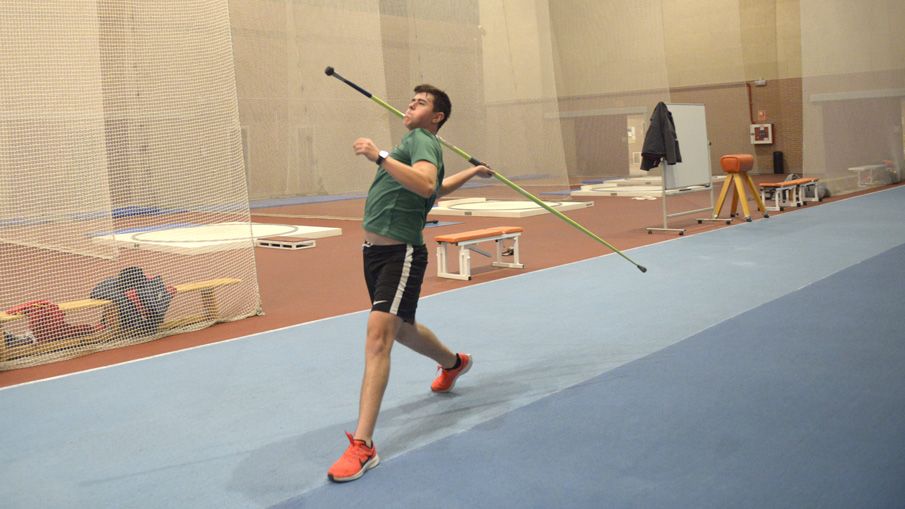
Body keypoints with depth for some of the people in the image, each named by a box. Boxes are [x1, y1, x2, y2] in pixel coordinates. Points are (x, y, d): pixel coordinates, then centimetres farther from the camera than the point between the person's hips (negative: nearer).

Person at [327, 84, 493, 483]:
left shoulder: (422, 140, -9)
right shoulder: (415, 144, 19)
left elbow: (427, 185, -31)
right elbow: (438, 188, 35)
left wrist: (379, 156, -32)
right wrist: (473, 172, 51)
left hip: (401, 253, -10)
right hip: (375, 250, 10)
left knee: (378, 337, -20)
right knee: (401, 329, 27)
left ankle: (362, 445, -22)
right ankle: (453, 363, 58)